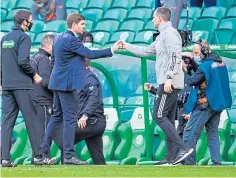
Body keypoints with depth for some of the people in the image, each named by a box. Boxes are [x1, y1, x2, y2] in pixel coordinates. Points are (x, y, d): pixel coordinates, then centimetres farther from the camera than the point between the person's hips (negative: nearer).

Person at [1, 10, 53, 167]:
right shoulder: (24, 37, -8)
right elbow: (23, 61, -19)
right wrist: (34, 75, -6)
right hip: (22, 85, -7)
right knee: (31, 119, -2)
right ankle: (38, 156, -1)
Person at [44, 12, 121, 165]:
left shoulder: (59, 38, 13)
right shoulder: (71, 39, -17)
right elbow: (89, 54, -20)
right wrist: (111, 51, -15)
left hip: (59, 82, 10)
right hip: (67, 83, -10)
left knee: (57, 116, 16)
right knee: (70, 118, -7)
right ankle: (69, 155, -7)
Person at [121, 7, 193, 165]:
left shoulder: (170, 33, -10)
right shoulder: (162, 35, 21)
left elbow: (175, 56, -21)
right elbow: (147, 51, 33)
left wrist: (169, 78, -26)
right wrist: (127, 46, 39)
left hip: (169, 83, -10)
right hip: (168, 83, 10)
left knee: (159, 116, -12)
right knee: (168, 120, 8)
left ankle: (181, 148, -20)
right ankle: (171, 158, 5)